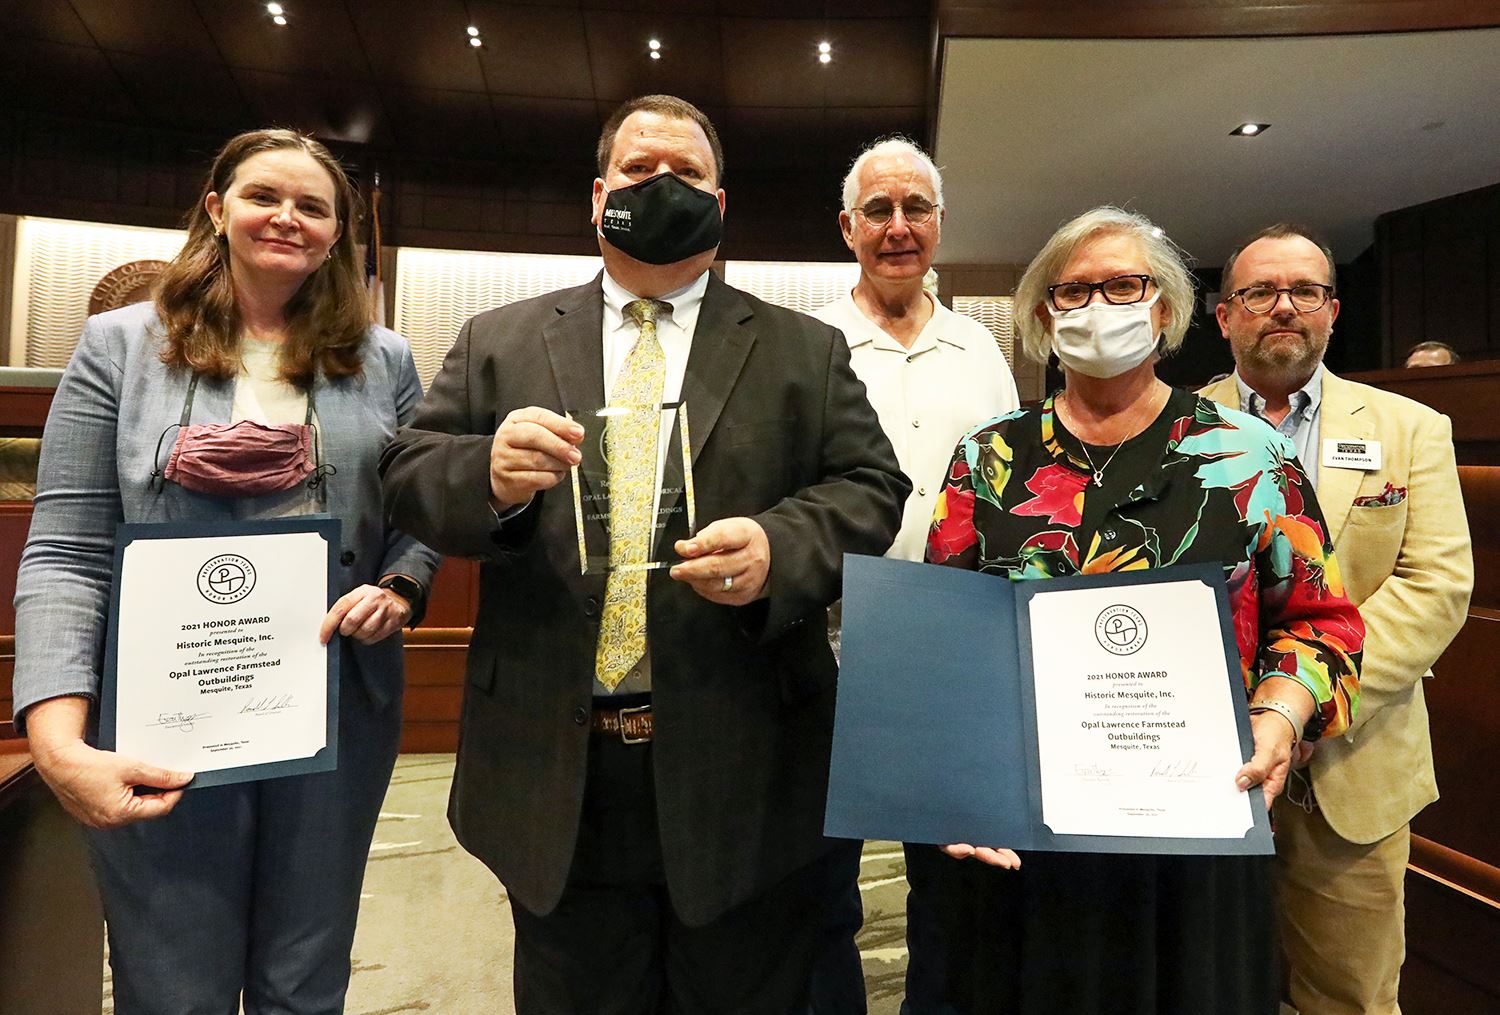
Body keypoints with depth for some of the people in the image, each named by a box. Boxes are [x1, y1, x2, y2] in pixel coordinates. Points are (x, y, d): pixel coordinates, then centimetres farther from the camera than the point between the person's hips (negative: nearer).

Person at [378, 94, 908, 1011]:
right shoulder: (499, 342, 9)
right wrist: (490, 475, -19)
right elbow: (409, 477, 4)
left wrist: (780, 549, -21)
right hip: (558, 773, 2)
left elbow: (870, 489, -1)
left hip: (743, 775, 0)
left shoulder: (806, 350, 5)